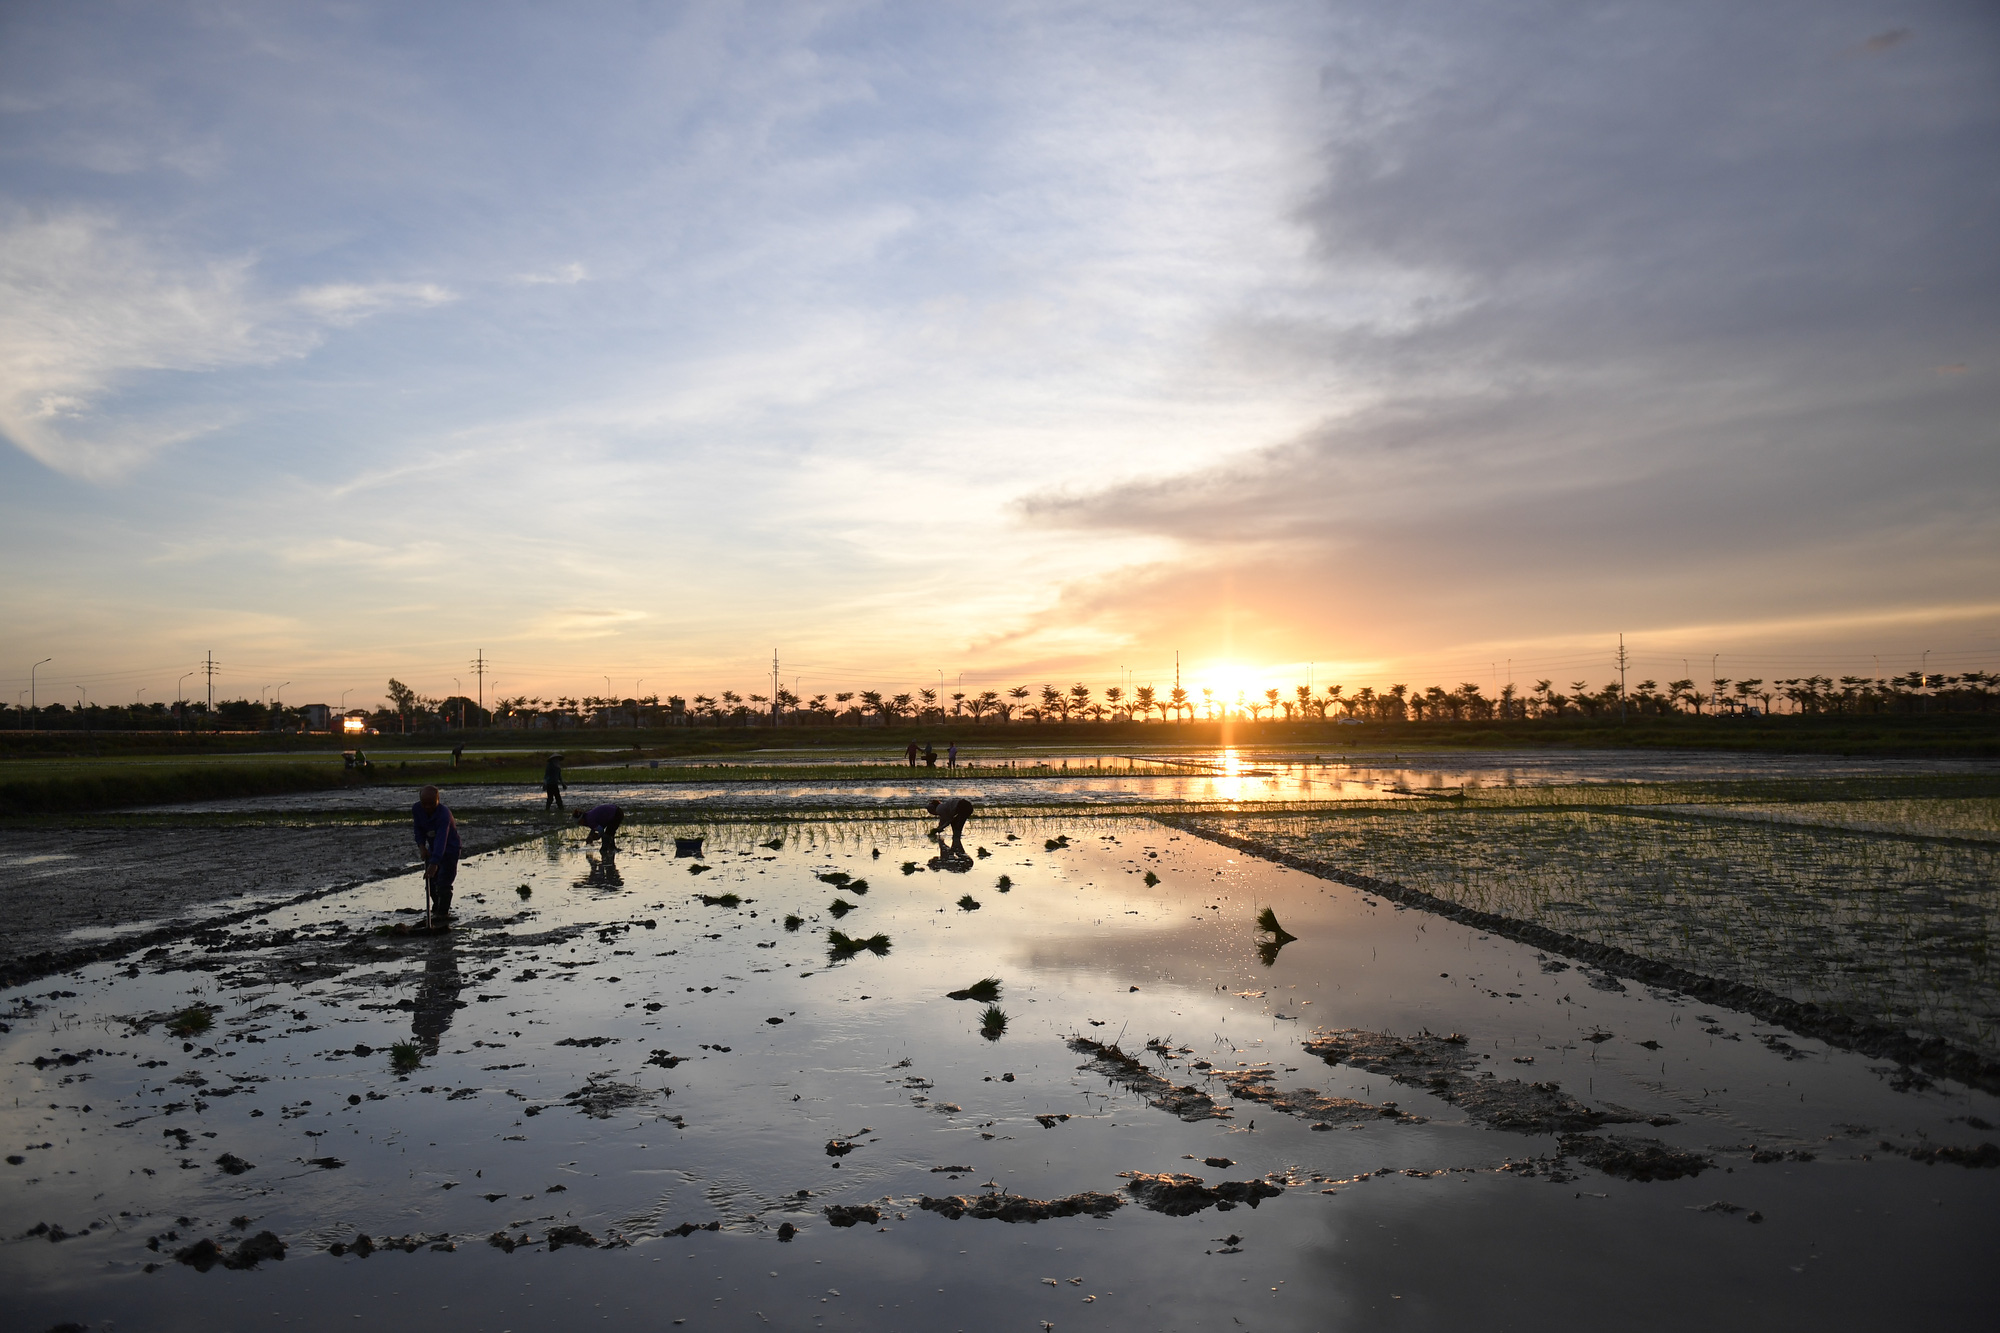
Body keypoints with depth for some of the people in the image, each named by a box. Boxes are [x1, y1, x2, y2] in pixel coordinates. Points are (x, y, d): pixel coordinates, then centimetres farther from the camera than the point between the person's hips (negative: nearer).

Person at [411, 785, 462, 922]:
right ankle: (437, 907, 32)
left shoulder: (444, 812, -34)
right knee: (430, 881, 12)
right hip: (433, 848, 7)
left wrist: (434, 863, -51)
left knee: (443, 882, -13)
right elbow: (419, 829, 2)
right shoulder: (416, 809, -14)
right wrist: (421, 845, -17)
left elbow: (441, 839, -42)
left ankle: (442, 913, -1)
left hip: (450, 848, -7)